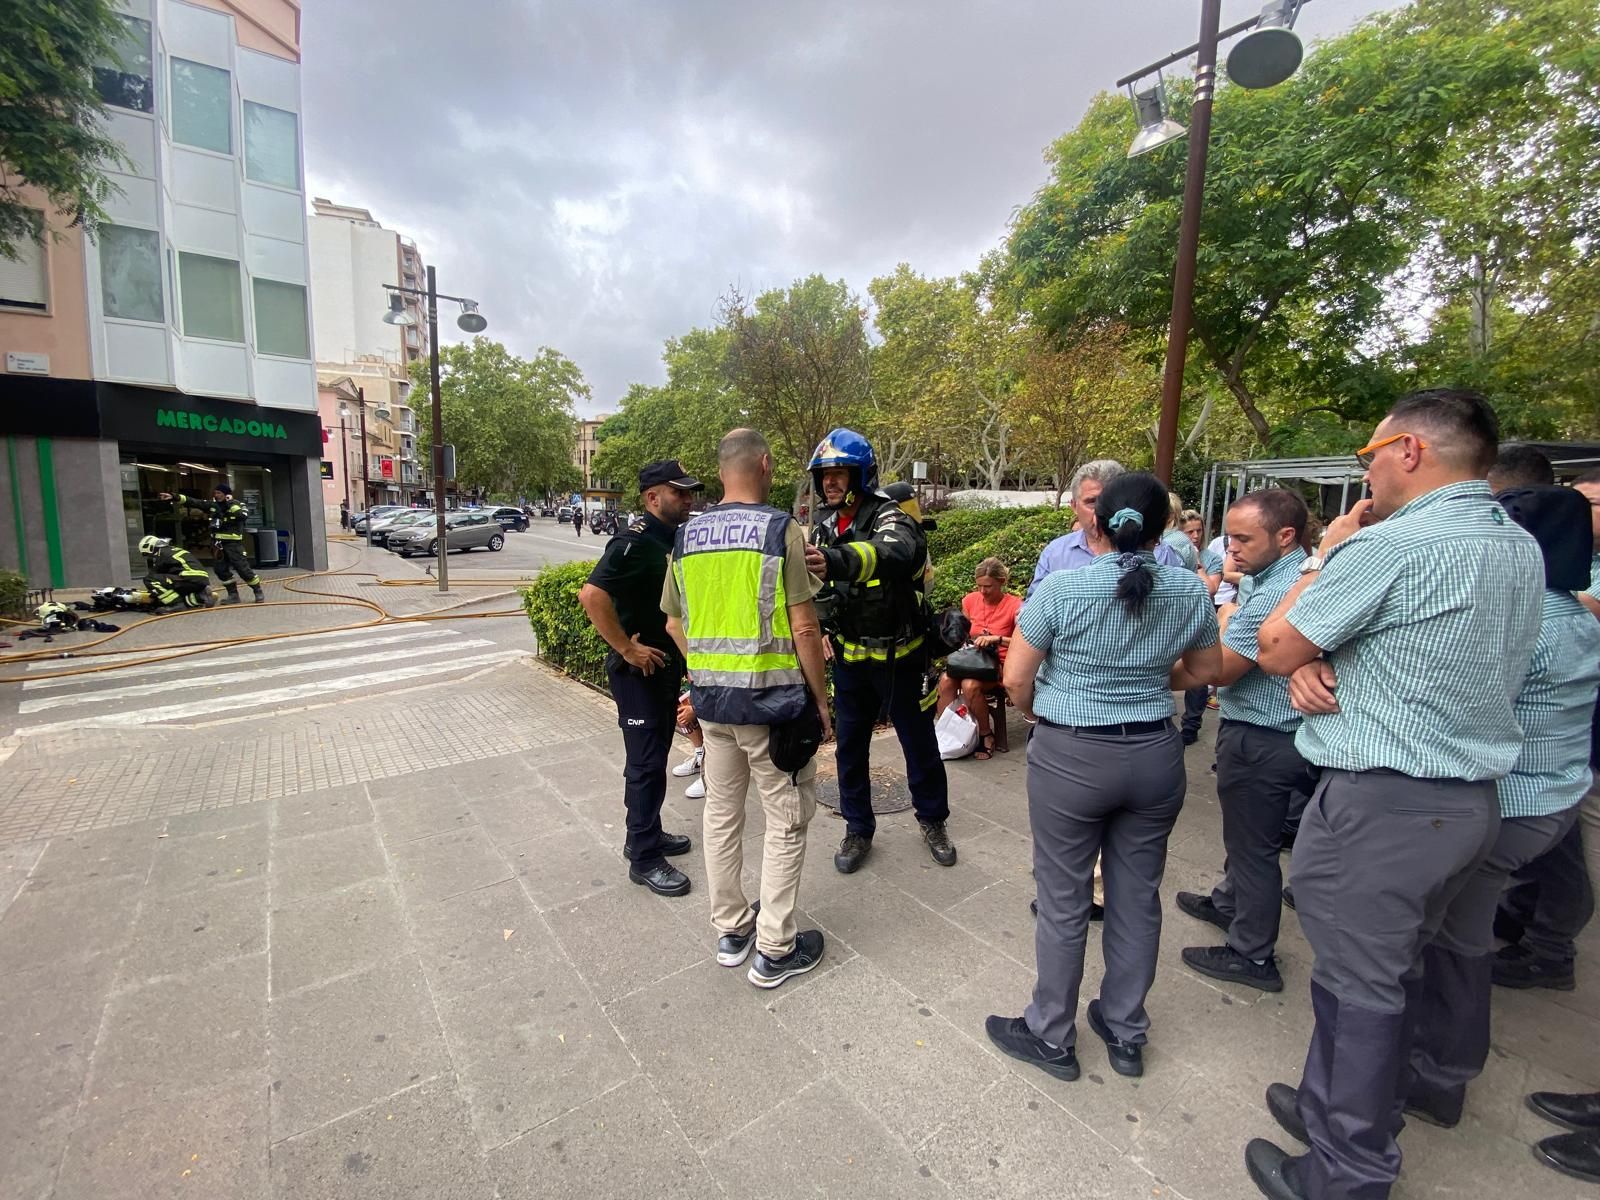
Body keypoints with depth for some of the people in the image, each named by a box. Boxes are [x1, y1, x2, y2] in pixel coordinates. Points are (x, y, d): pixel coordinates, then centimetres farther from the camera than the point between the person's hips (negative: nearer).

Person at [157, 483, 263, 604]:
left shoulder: (238, 504, -6)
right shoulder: (212, 504, 9)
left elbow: (244, 515, -25)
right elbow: (193, 502, 6)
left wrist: (230, 504, -20)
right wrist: (174, 497, -2)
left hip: (233, 543, -6)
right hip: (218, 543, 6)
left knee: (243, 568, -10)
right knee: (221, 569, 5)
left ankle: (258, 592, 0)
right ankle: (233, 594, 13)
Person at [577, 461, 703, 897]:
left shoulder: (676, 538, 7)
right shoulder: (635, 542, -19)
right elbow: (592, 594, -31)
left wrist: (680, 656, 13)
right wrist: (627, 648, -25)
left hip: (668, 665, 9)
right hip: (639, 670, -9)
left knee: (656, 755, 19)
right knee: (646, 762, 0)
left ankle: (646, 833, 35)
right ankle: (644, 859, 14)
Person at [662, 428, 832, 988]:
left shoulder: (687, 534, 5)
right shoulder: (781, 528, -11)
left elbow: (675, 625, 10)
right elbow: (804, 629, -14)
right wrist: (821, 700, -3)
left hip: (708, 695, 6)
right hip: (771, 695, -5)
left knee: (721, 811, 19)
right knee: (786, 821, 10)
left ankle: (730, 930, 35)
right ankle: (775, 949, 21)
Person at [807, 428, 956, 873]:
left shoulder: (890, 518, -20)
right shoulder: (824, 528, 2)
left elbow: (893, 553, -46)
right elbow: (814, 587, 17)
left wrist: (834, 561, -64)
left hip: (898, 655, -5)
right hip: (849, 657, 5)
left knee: (918, 741, 12)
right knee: (850, 746, 12)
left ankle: (932, 820, 35)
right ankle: (858, 829, 30)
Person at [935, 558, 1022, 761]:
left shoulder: (1014, 605, -10)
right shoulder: (971, 600, 4)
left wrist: (997, 639, -33)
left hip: (999, 665, -4)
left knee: (970, 685, -34)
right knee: (945, 680, -28)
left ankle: (986, 736, -11)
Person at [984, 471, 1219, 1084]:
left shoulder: (1061, 587, -15)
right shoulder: (1191, 590, -2)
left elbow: (1016, 678, -11)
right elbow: (1204, 670, 13)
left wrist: (1036, 713, 9)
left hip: (1070, 757, -4)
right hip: (1155, 756, 5)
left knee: (1063, 901, 10)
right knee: (1137, 898, 18)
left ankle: (1052, 1038, 29)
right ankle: (1126, 1034, 38)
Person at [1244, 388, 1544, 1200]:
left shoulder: (1388, 544, -20)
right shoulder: (1522, 549, 10)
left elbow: (1273, 647, -11)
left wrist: (1324, 555, 0)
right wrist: (1317, 665, -6)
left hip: (1379, 804, -9)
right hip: (1469, 799, 9)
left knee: (1359, 988, 6)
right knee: (1388, 976, 20)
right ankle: (1339, 1107, 38)